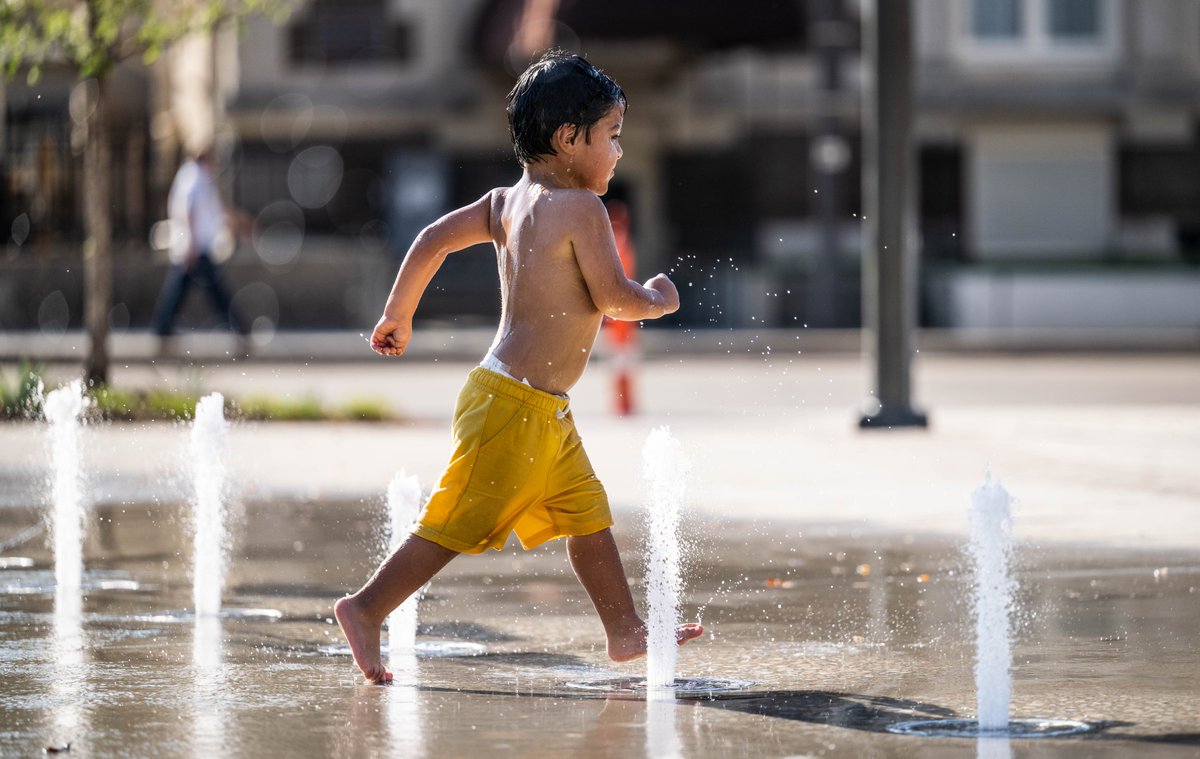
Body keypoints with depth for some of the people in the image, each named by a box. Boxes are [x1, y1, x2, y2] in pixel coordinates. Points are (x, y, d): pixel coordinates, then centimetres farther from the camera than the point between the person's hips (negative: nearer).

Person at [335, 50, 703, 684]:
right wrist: (658, 299, 5)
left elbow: (434, 238, 7)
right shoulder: (581, 208, -16)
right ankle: (366, 609, 1)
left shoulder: (507, 202, 9)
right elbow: (614, 299, -16)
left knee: (587, 513, 15)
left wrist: (399, 314, 14)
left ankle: (625, 631, 23)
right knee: (460, 522, -5)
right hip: (513, 403, -10)